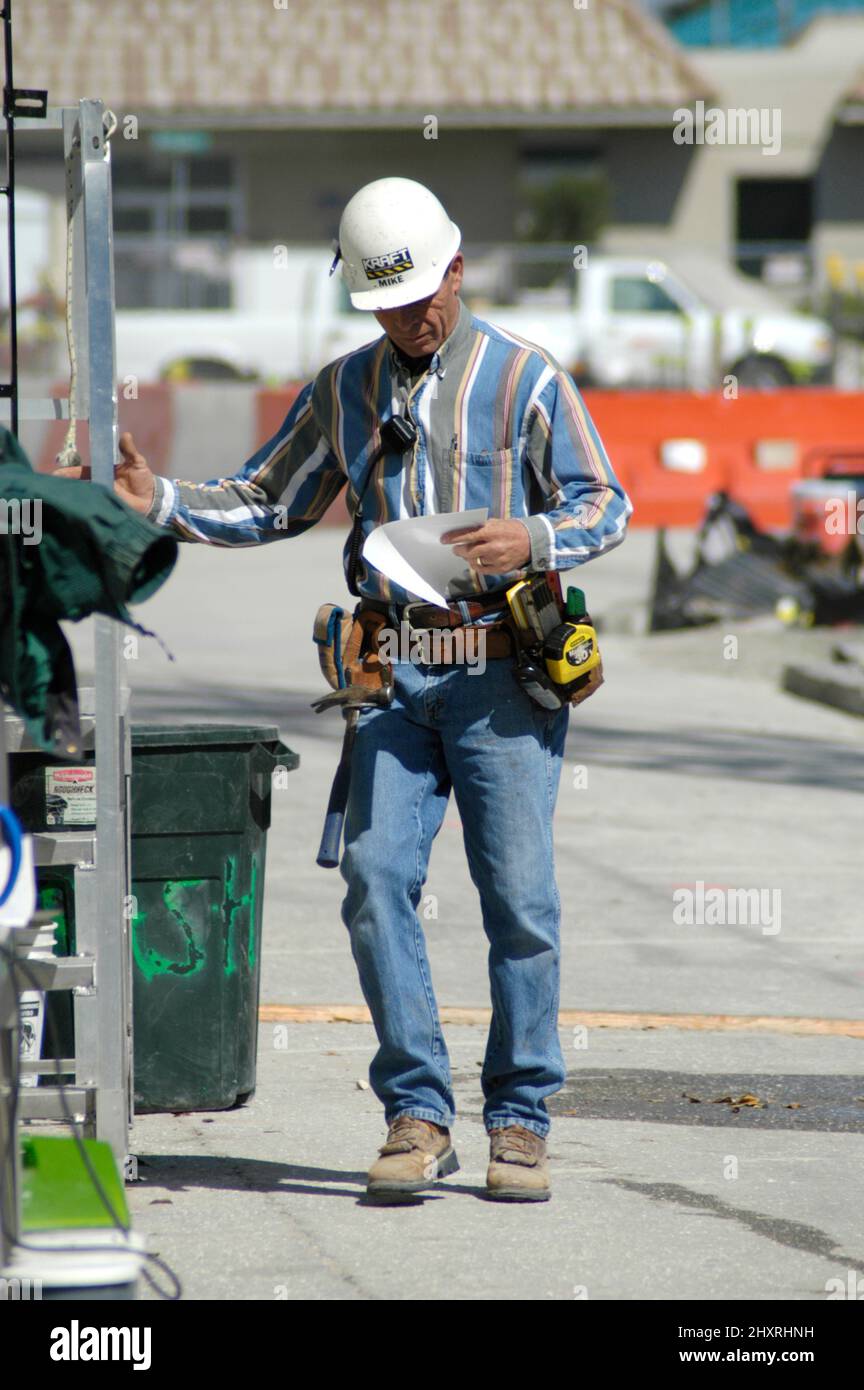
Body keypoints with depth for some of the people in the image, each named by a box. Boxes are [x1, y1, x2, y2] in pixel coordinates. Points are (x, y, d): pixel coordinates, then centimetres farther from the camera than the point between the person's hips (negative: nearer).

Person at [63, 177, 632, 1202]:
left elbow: (606, 505, 2)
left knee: (517, 894, -4)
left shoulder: (525, 378, 3)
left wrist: (533, 540, -18)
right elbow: (267, 503, 19)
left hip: (503, 667, -3)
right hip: (392, 667, 3)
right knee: (377, 874, -8)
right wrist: (162, 502, 4)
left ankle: (519, 1121, 6)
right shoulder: (344, 390, 14)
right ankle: (417, 1115, -2)